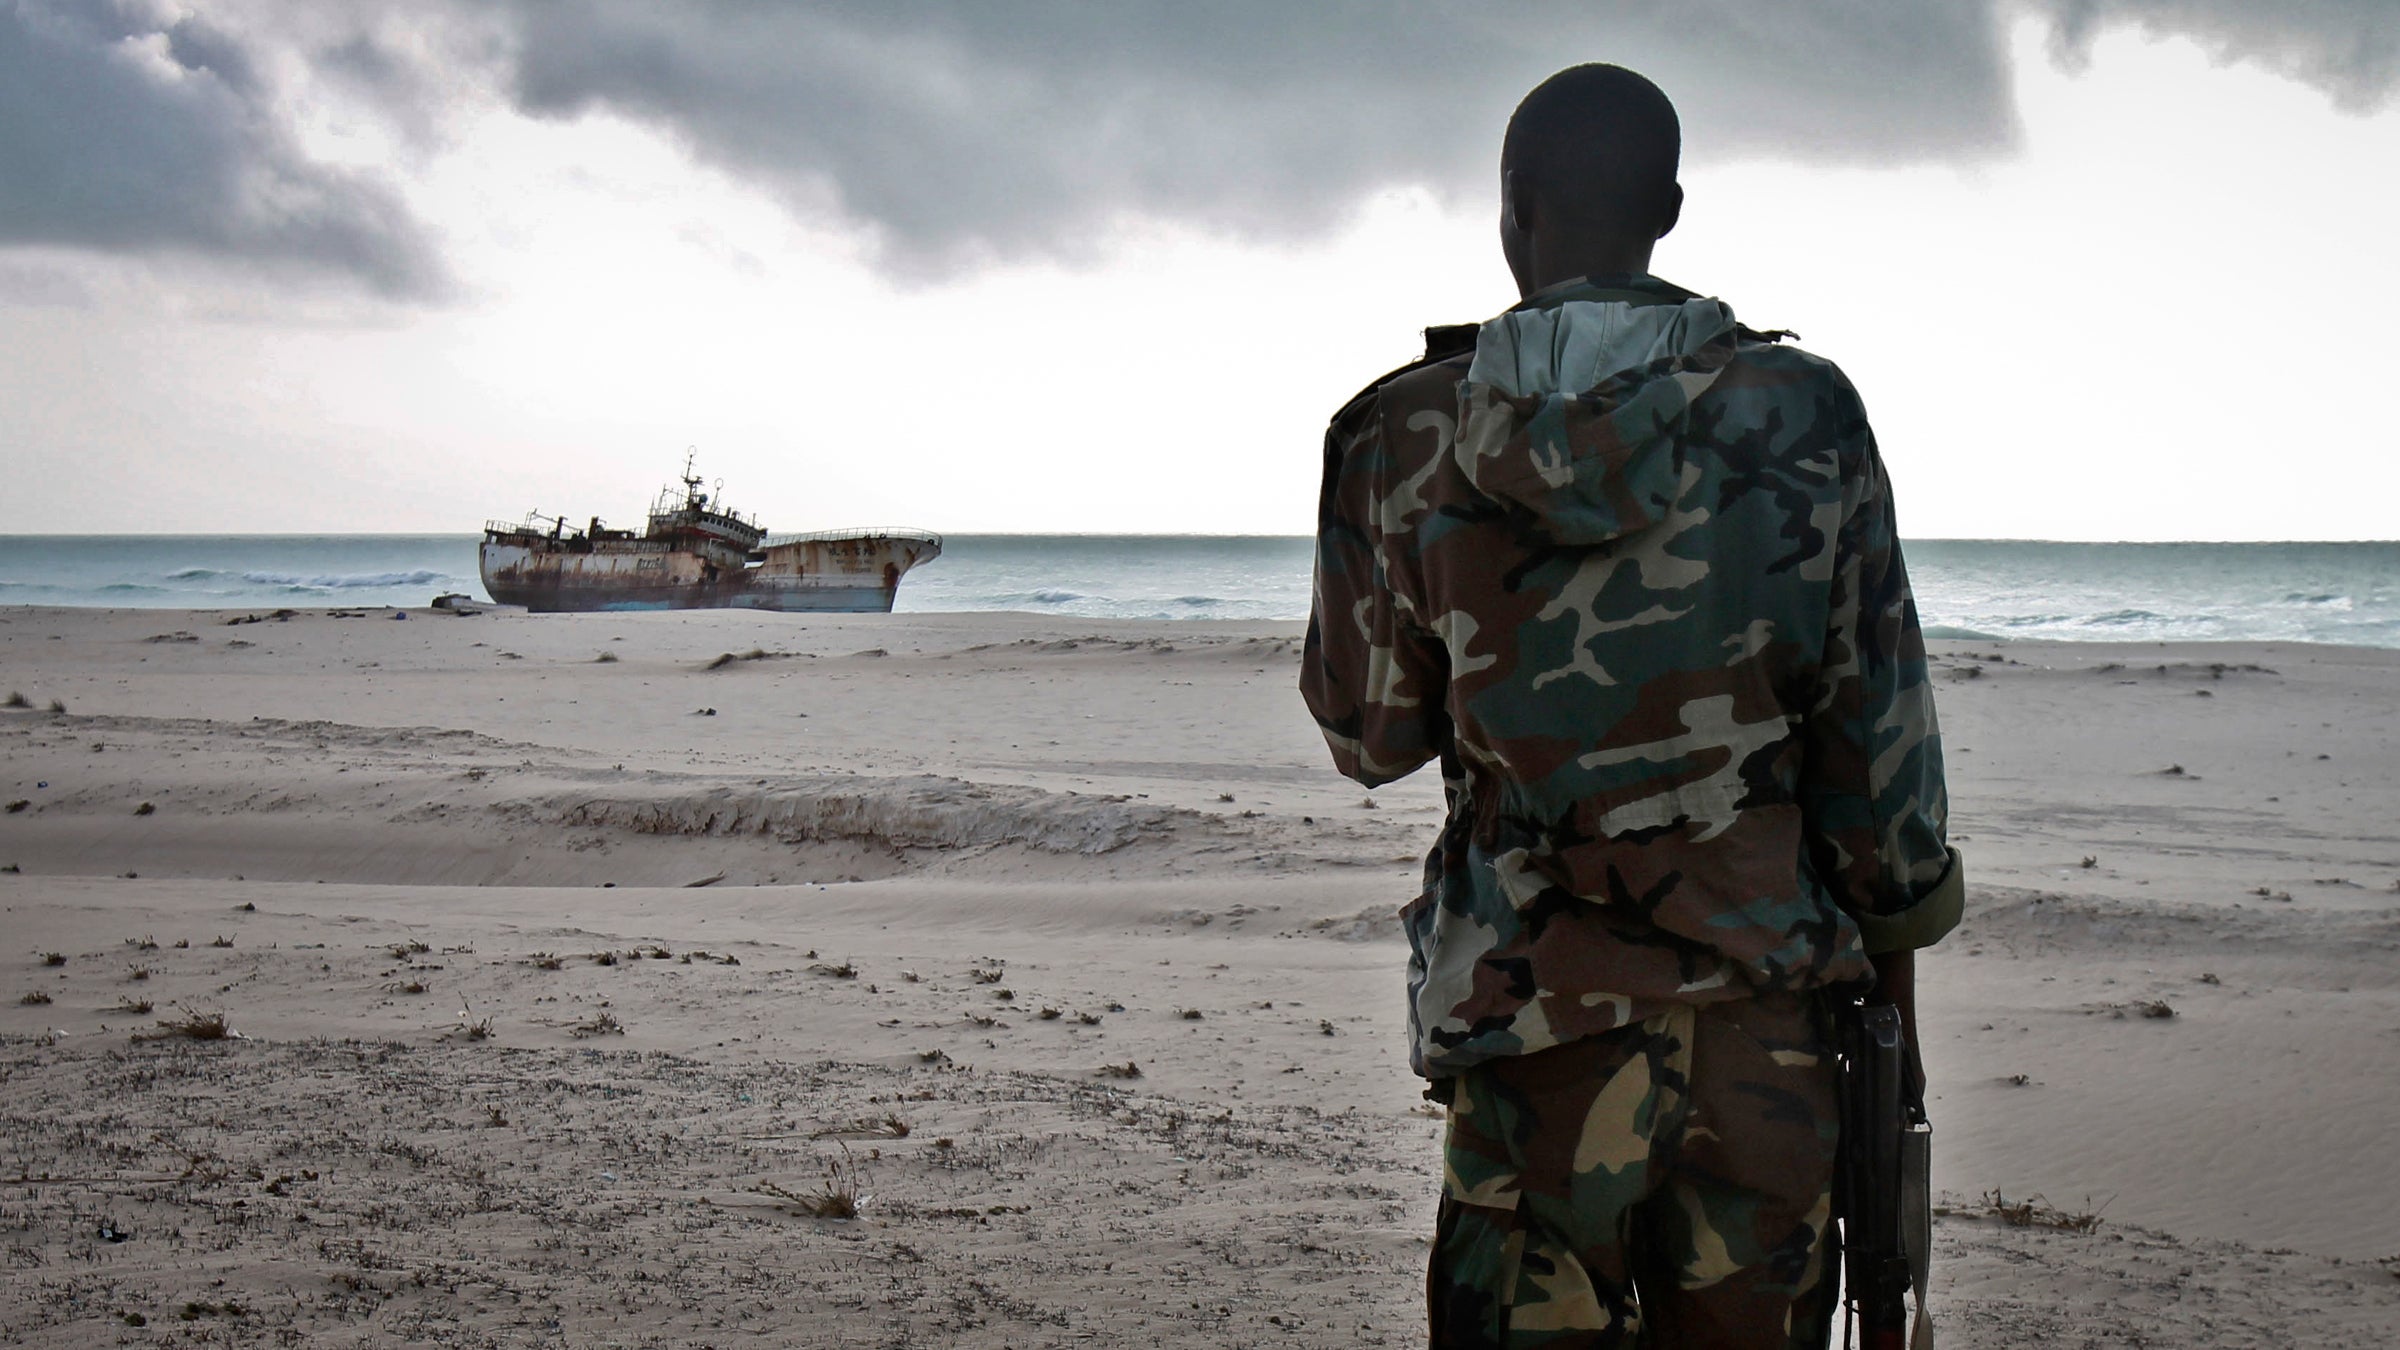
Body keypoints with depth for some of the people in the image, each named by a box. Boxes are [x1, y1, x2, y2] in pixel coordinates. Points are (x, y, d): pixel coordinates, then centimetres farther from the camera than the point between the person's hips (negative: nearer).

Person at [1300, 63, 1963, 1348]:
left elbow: (1365, 735, 9)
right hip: (1771, 1012, 1)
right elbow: (1882, 723, 2)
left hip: (1530, 1020, -1)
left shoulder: (1405, 437, -2)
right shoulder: (1802, 414, -1)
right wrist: (1897, 935, 15)